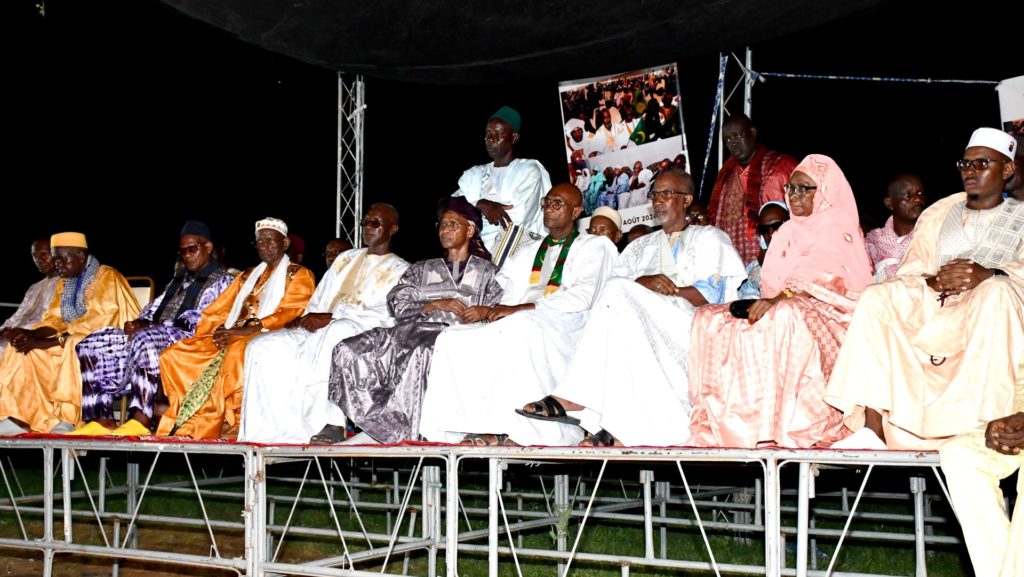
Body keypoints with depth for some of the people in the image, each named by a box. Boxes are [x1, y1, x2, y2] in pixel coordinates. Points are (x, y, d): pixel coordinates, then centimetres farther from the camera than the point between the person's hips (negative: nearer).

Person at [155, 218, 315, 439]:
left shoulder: (299, 275, 9)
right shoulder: (247, 276, 28)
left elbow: (290, 315, -7)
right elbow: (217, 311, 20)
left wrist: (245, 331, -17)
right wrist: (221, 331, -5)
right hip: (232, 339, 6)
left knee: (237, 352, -40)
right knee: (173, 355, -12)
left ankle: (208, 425, -31)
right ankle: (191, 419, -19)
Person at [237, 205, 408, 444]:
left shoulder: (400, 270, 9)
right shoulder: (347, 259, 27)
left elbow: (387, 314, -7)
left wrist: (331, 317, -15)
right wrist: (309, 318, -1)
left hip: (363, 333, -6)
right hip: (319, 332, 6)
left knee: (334, 331, -40)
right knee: (262, 346, -14)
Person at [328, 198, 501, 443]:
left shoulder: (485, 270, 20)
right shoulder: (423, 268, 27)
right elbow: (396, 302, 12)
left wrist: (484, 310, -15)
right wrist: (437, 304, -2)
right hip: (414, 329, 4)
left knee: (418, 352, -41)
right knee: (347, 350, -21)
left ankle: (389, 430, -35)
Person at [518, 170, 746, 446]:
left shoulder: (709, 238, 18)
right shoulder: (640, 246, 31)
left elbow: (712, 292, 0)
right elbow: (613, 284, 13)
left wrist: (655, 290, -10)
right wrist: (644, 283, -11)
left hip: (689, 326, -4)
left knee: (620, 293, -29)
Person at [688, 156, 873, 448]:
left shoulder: (837, 226, 3)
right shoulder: (788, 232, 24)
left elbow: (831, 279, -15)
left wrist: (782, 297, -28)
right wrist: (761, 302, -6)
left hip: (824, 314, -7)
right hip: (782, 309, 7)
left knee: (784, 316, -40)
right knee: (709, 318, -14)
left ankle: (794, 425, -39)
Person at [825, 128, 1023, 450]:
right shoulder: (938, 214, 23)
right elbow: (909, 272, 13)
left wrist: (988, 275, -26)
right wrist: (933, 281, -11)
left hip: (987, 320, -3)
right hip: (932, 309, 3)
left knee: (997, 291, -34)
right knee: (878, 297, -21)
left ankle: (983, 430, -40)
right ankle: (873, 428, -32)